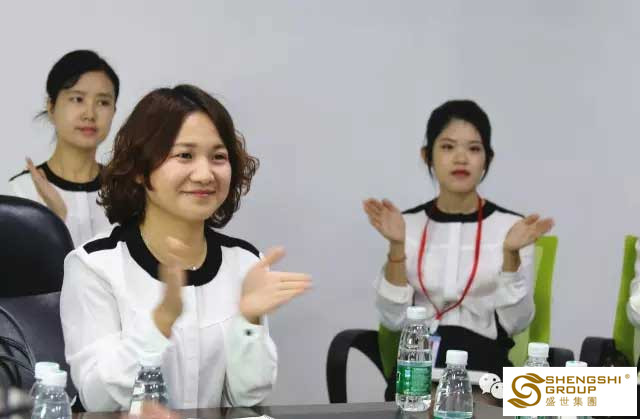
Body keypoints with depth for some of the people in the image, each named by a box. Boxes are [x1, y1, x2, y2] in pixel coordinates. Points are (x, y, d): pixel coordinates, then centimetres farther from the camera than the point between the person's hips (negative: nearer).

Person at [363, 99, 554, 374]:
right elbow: (393, 320, 0)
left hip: (484, 364, 0)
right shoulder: (408, 224, 7)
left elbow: (516, 323, -2)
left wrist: (510, 254, -15)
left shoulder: (510, 225, 3)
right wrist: (396, 246, -11)